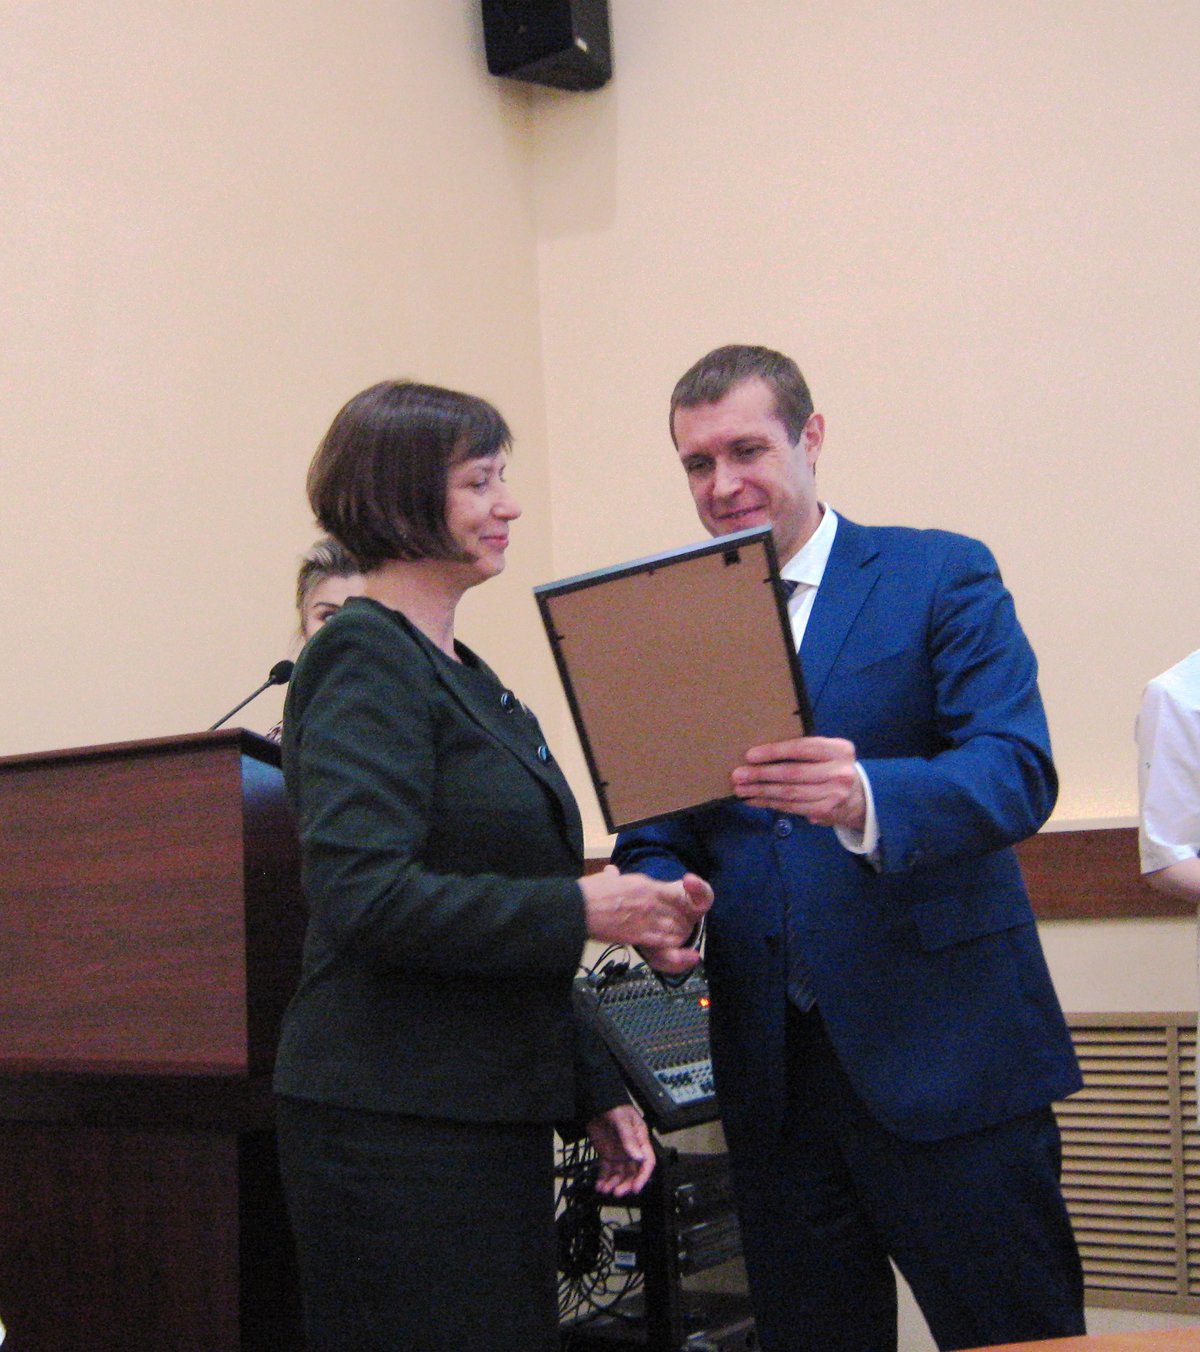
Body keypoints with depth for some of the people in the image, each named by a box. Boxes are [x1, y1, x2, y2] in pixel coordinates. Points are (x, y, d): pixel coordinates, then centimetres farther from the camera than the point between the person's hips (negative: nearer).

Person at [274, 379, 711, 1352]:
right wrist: (579, 909, -21)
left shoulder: (461, 675, 16)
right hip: (396, 1126, -9)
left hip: (490, 1118, 9)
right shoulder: (367, 662, -12)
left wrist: (597, 1091, 18)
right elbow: (360, 896, -24)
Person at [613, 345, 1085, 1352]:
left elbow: (1019, 772, -15)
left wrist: (865, 797, -35)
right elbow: (656, 833, 11)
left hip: (947, 1053, -4)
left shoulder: (942, 577, -2)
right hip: (773, 1069, 4)